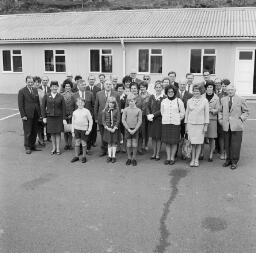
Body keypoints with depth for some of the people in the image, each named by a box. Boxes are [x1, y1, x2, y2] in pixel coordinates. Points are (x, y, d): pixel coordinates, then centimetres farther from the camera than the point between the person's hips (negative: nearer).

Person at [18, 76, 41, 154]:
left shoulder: (35, 90, 11)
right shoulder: (22, 91, -6)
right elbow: (20, 105, -8)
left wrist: (39, 113, 7)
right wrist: (23, 115, -13)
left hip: (35, 115, 5)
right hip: (27, 115, -5)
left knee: (34, 131, 10)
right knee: (27, 132, 2)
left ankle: (32, 145, 23)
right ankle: (27, 147, 13)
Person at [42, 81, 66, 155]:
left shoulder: (60, 97, 1)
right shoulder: (46, 96, 3)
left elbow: (63, 108, 1)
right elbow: (43, 107, 5)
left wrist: (64, 118, -4)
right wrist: (44, 117, -1)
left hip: (58, 117, -1)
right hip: (50, 117, 1)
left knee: (58, 133, 2)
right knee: (52, 133, 6)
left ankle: (58, 149, 11)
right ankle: (54, 148, 17)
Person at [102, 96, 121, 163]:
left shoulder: (117, 110, -2)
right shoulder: (105, 111, 3)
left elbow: (118, 120, -5)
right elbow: (103, 120, 1)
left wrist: (114, 128, -13)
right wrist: (107, 128, -10)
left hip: (114, 128, -1)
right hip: (107, 128, 1)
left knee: (114, 142, 4)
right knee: (109, 143, 8)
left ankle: (113, 156, 12)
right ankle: (109, 156, 16)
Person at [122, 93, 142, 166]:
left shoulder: (138, 110, -1)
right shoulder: (126, 110, 0)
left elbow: (140, 121, -3)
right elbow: (123, 120, -3)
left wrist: (135, 130, -13)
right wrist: (128, 129, -10)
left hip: (135, 129, -1)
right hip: (127, 129, 1)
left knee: (134, 145, 2)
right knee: (128, 144, 5)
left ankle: (134, 159, 13)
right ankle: (129, 158, 16)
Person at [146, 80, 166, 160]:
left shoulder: (164, 97, -6)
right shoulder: (151, 97, 8)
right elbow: (148, 107, 7)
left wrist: (153, 115, -15)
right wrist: (148, 115, -10)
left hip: (160, 119, -4)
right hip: (151, 120, 4)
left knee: (158, 137, 2)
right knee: (153, 137, 9)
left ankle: (158, 154, 12)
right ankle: (154, 153, 19)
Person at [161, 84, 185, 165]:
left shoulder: (178, 101, 1)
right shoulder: (163, 101, 7)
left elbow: (182, 112, 6)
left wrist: (178, 119, 6)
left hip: (175, 123, -2)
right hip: (165, 123, 2)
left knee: (174, 141, 0)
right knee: (167, 141, 4)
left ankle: (172, 158, 9)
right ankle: (168, 158, 12)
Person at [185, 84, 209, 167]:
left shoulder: (205, 101, 1)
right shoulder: (189, 101, 6)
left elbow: (206, 114, 2)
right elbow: (187, 113, 11)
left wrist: (206, 125, -2)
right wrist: (186, 125, 9)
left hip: (200, 124, -1)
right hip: (191, 123, 1)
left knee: (199, 143, 2)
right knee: (192, 143, 0)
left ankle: (196, 159, 10)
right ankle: (192, 159, 8)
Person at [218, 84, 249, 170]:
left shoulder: (241, 100, 3)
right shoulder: (223, 100, 13)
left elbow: (246, 111, 8)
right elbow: (220, 111, 20)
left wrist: (241, 119, -4)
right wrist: (220, 120, 8)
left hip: (237, 126, -3)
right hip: (226, 126, 3)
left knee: (235, 144, -3)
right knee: (227, 144, 6)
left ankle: (234, 162, 7)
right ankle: (228, 160, 19)